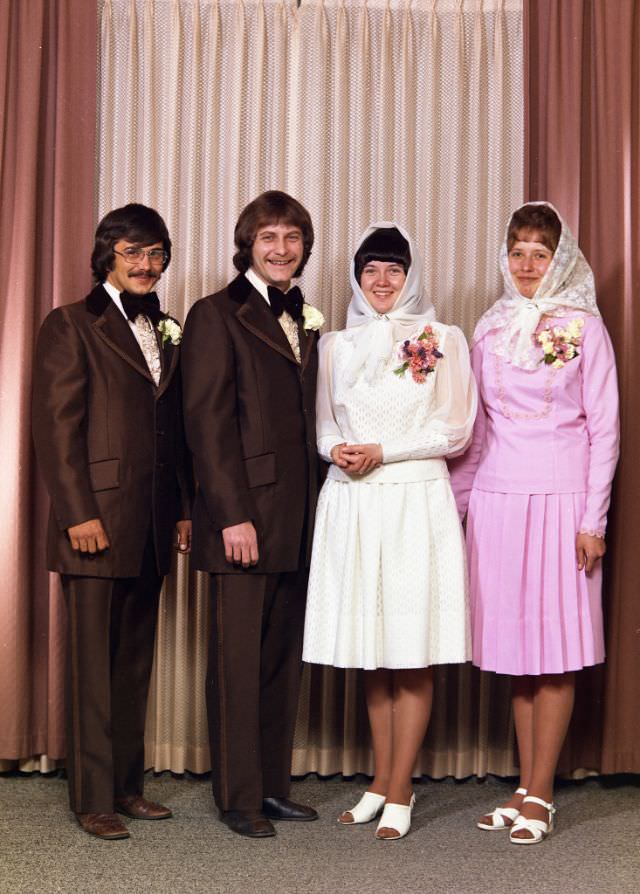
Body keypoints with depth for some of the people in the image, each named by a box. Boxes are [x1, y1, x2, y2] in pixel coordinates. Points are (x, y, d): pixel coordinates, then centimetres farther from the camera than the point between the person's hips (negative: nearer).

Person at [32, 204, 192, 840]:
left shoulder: (168, 333, 17)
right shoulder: (70, 326, -2)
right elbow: (56, 428, -8)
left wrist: (184, 509, 11)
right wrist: (78, 514, -15)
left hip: (151, 527, 6)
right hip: (98, 523, -6)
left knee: (135, 661, 12)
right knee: (93, 663, 1)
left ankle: (128, 785, 23)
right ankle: (92, 799, 12)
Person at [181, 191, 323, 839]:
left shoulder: (305, 321, 17)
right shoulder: (217, 315, -4)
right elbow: (206, 422, -10)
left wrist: (314, 508, 10)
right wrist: (233, 515, -16)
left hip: (297, 520, 7)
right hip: (245, 518, -7)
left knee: (284, 657, 12)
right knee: (238, 658, 2)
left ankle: (273, 785, 24)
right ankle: (238, 797, 15)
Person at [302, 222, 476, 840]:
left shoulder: (443, 341, 3)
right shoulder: (335, 345, 13)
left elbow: (455, 430, -1)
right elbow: (323, 423, 16)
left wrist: (382, 452, -10)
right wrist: (335, 448, -7)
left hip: (415, 502, -3)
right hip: (351, 504, 3)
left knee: (412, 656, -1)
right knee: (370, 651, 8)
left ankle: (399, 792, 10)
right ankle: (381, 782, 21)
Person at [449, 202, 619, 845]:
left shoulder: (584, 327, 0)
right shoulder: (490, 329, 12)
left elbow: (604, 428, -2)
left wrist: (593, 518, -8)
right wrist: (455, 498, 10)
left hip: (559, 498, -4)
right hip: (496, 498, 4)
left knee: (555, 648, 0)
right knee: (514, 644, 8)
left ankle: (539, 796, 9)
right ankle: (524, 788, 18)